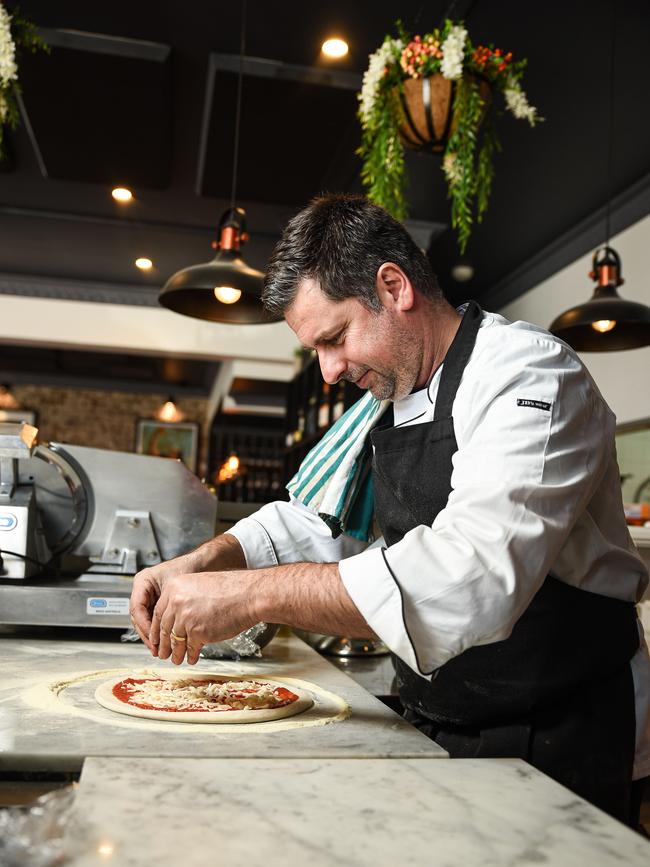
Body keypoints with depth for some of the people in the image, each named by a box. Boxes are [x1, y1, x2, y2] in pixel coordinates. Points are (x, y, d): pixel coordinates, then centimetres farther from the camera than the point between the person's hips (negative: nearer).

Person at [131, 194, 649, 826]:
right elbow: (321, 520, 11)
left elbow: (474, 576, -36)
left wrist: (254, 594, -35)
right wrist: (205, 563, -7)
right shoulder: (389, 401, 7)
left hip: (554, 750, -7)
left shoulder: (528, 373, -21)